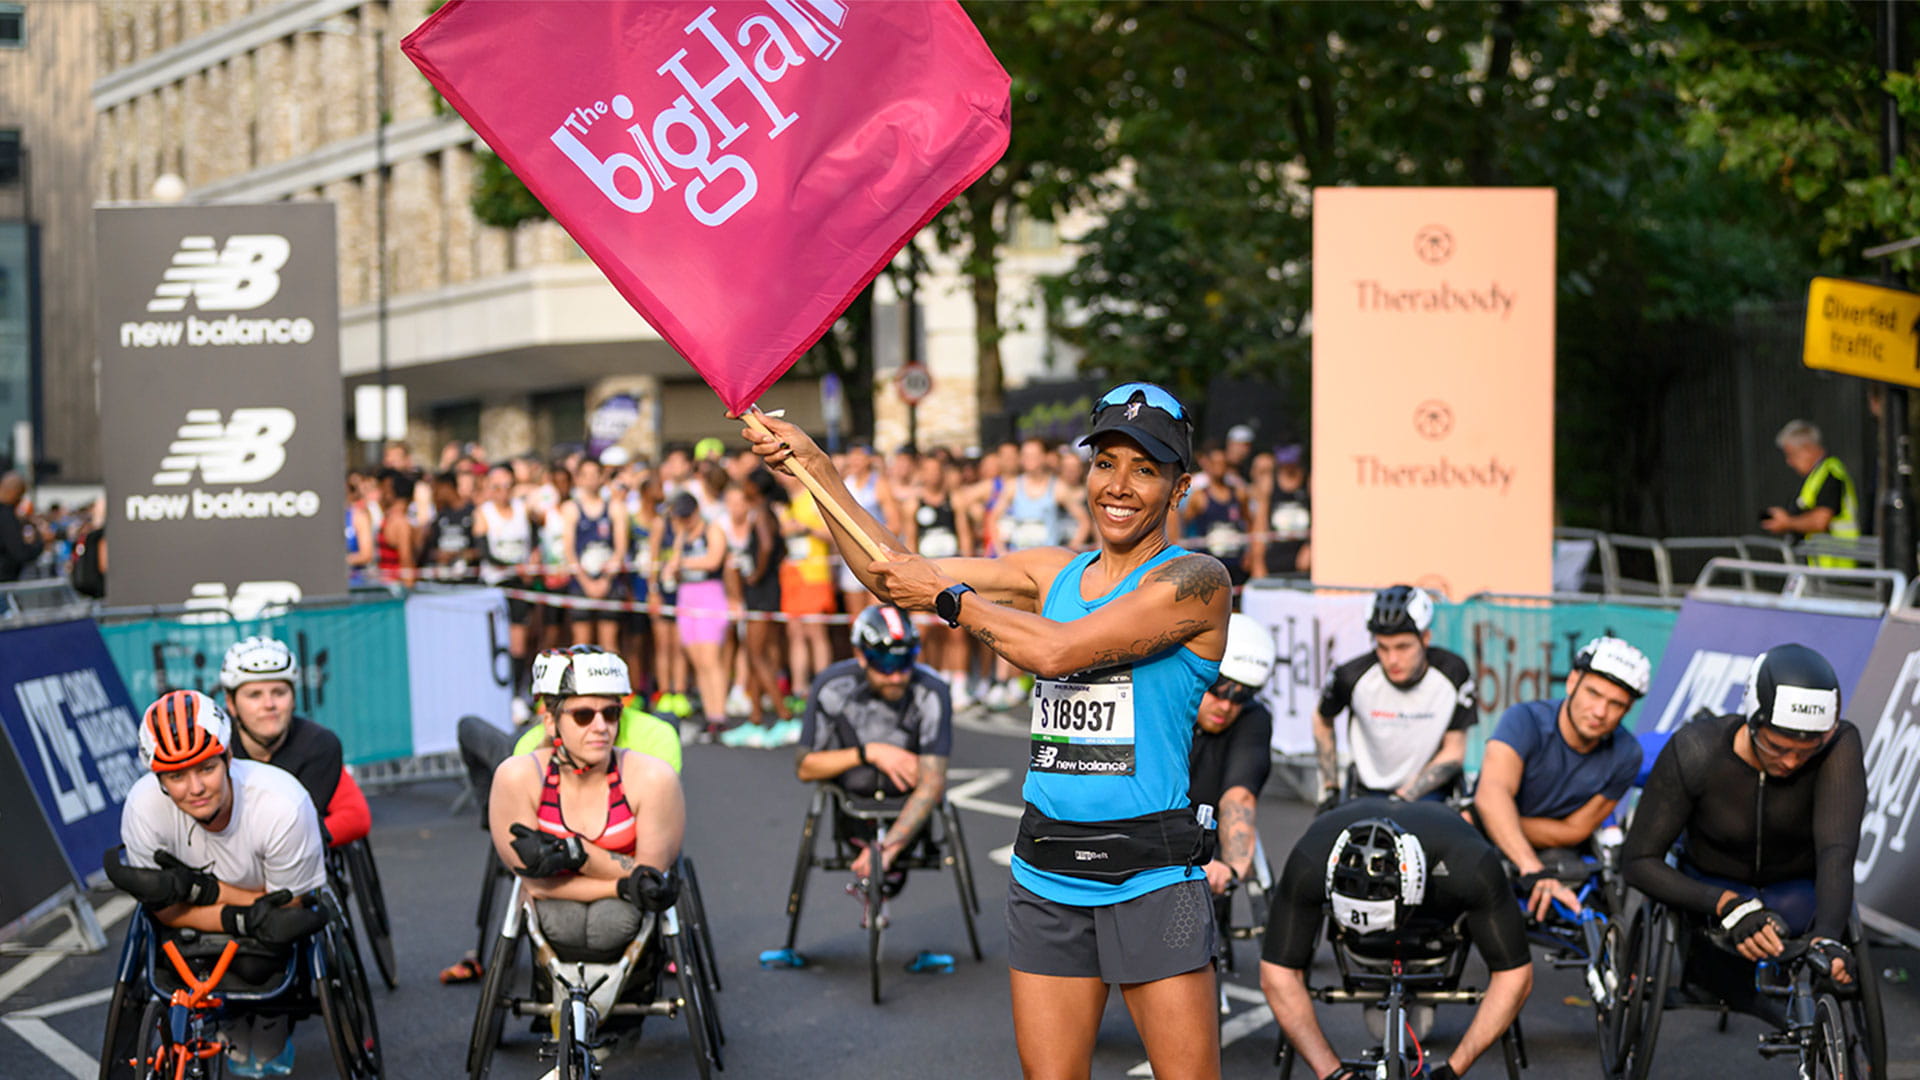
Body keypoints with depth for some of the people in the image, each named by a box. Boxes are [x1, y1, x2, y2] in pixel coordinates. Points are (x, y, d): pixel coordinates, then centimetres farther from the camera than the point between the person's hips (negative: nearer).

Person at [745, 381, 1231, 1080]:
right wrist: (816, 469, 6)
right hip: (1046, 875, 5)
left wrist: (947, 595, -7)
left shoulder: (1194, 582, -7)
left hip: (1149, 875, -5)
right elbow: (895, 576, 14)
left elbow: (1055, 651, -19)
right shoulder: (1053, 572, 13)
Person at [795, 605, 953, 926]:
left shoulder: (932, 693, -20)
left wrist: (887, 849, -34)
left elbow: (932, 785, -24)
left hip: (907, 811, -1)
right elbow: (804, 768, -7)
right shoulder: (832, 687, -15)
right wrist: (868, 753, -22)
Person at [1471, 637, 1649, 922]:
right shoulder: (1526, 720, -20)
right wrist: (1532, 870, -53)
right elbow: (1491, 794, -38)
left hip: (1554, 857, 3)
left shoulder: (1625, 756, -8)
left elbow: (1573, 831, -5)